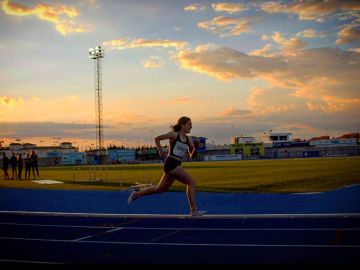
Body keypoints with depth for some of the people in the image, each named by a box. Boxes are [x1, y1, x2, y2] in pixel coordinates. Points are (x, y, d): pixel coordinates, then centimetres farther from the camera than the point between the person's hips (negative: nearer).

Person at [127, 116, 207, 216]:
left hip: (177, 165, 8)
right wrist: (160, 151, 0)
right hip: (171, 163, -8)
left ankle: (136, 194, 32)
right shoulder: (174, 135, -5)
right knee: (191, 182, -14)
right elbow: (157, 139, 1)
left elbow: (191, 156, 11)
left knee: (159, 189, 16)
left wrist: (195, 148, -8)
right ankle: (193, 210, -11)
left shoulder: (189, 139, 12)